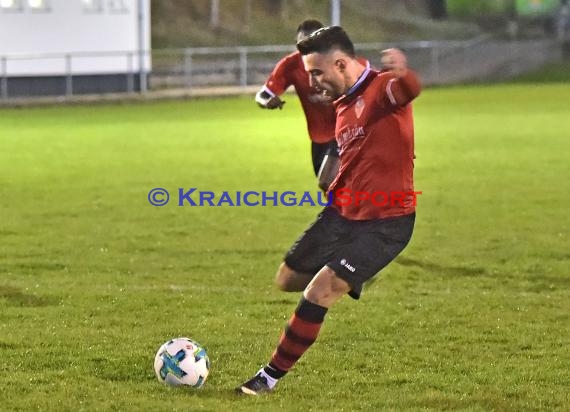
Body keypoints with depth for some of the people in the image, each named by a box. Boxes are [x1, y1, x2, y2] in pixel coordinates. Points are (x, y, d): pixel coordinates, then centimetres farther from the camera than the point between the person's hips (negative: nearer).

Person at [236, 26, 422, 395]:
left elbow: (411, 89, -43)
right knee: (288, 279, 14)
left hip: (385, 222, -9)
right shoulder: (344, 106, 12)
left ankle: (271, 377, -1)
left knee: (319, 294, -14)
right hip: (343, 213, 9)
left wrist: (403, 72, -65)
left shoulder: (383, 89, -17)